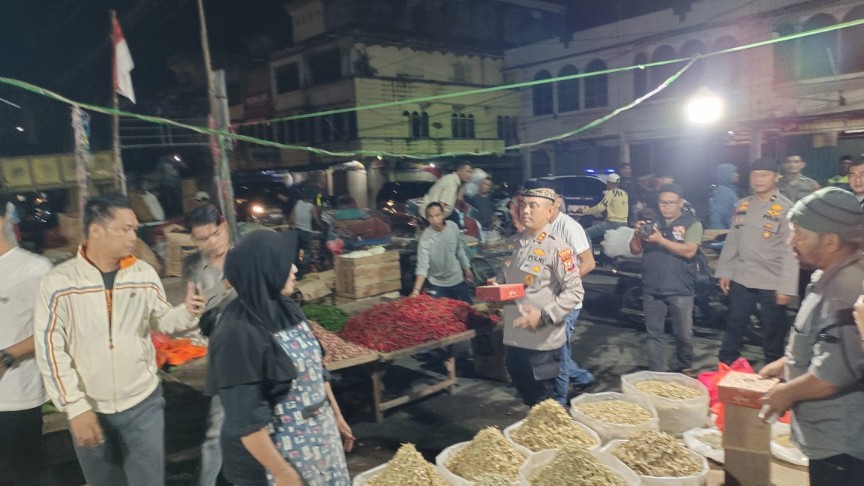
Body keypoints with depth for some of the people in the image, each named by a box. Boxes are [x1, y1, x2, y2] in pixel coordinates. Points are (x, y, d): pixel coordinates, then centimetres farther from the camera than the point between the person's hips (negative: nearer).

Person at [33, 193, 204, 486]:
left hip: (143, 403, 1)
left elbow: (159, 320, 5)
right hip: (88, 408, -1)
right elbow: (50, 349, -10)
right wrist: (75, 407, -13)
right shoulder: (57, 282, -11)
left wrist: (186, 313, -18)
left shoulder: (145, 274, -3)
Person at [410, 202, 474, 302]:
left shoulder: (453, 226, -11)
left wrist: (466, 268, 15)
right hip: (437, 285, -4)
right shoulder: (425, 238, -25)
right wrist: (416, 290, -41)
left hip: (458, 280, 5)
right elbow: (422, 267, -29)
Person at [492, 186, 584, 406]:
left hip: (542, 341, -7)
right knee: (526, 395, 21)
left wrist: (543, 315, -24)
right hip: (513, 337, 7)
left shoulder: (557, 248, -15)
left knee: (543, 403, 8)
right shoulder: (513, 243, 7)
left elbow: (575, 291, -15)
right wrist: (496, 287, -1)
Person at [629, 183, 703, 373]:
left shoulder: (692, 223, -1)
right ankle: (657, 372, 20)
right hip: (651, 289, 3)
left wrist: (661, 240, -23)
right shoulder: (652, 222, 9)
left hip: (680, 290, -3)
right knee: (654, 334, 10)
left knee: (684, 335, 6)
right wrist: (637, 235, -12)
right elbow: (635, 250, 9)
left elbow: (689, 251, -15)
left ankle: (684, 368, 29)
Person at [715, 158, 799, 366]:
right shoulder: (741, 206, 7)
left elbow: (790, 251, -13)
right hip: (741, 279, 5)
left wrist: (786, 287, -16)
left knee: (773, 334, 8)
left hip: (772, 283, -5)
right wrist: (725, 271, 8)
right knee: (733, 327, 14)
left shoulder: (786, 208, -9)